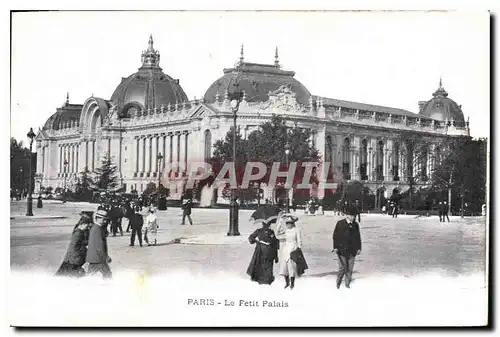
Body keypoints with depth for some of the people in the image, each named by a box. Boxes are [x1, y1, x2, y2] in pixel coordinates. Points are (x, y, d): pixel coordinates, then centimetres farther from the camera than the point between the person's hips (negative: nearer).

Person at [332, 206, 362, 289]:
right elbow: (335, 236, 0)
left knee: (350, 268, 7)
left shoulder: (355, 225, 7)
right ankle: (338, 283, 14)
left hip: (352, 250, 3)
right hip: (342, 249, -3)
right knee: (342, 267, -5)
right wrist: (335, 247, -6)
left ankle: (347, 284, 19)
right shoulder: (340, 223, -2)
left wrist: (358, 248, 11)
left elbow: (358, 237, 14)